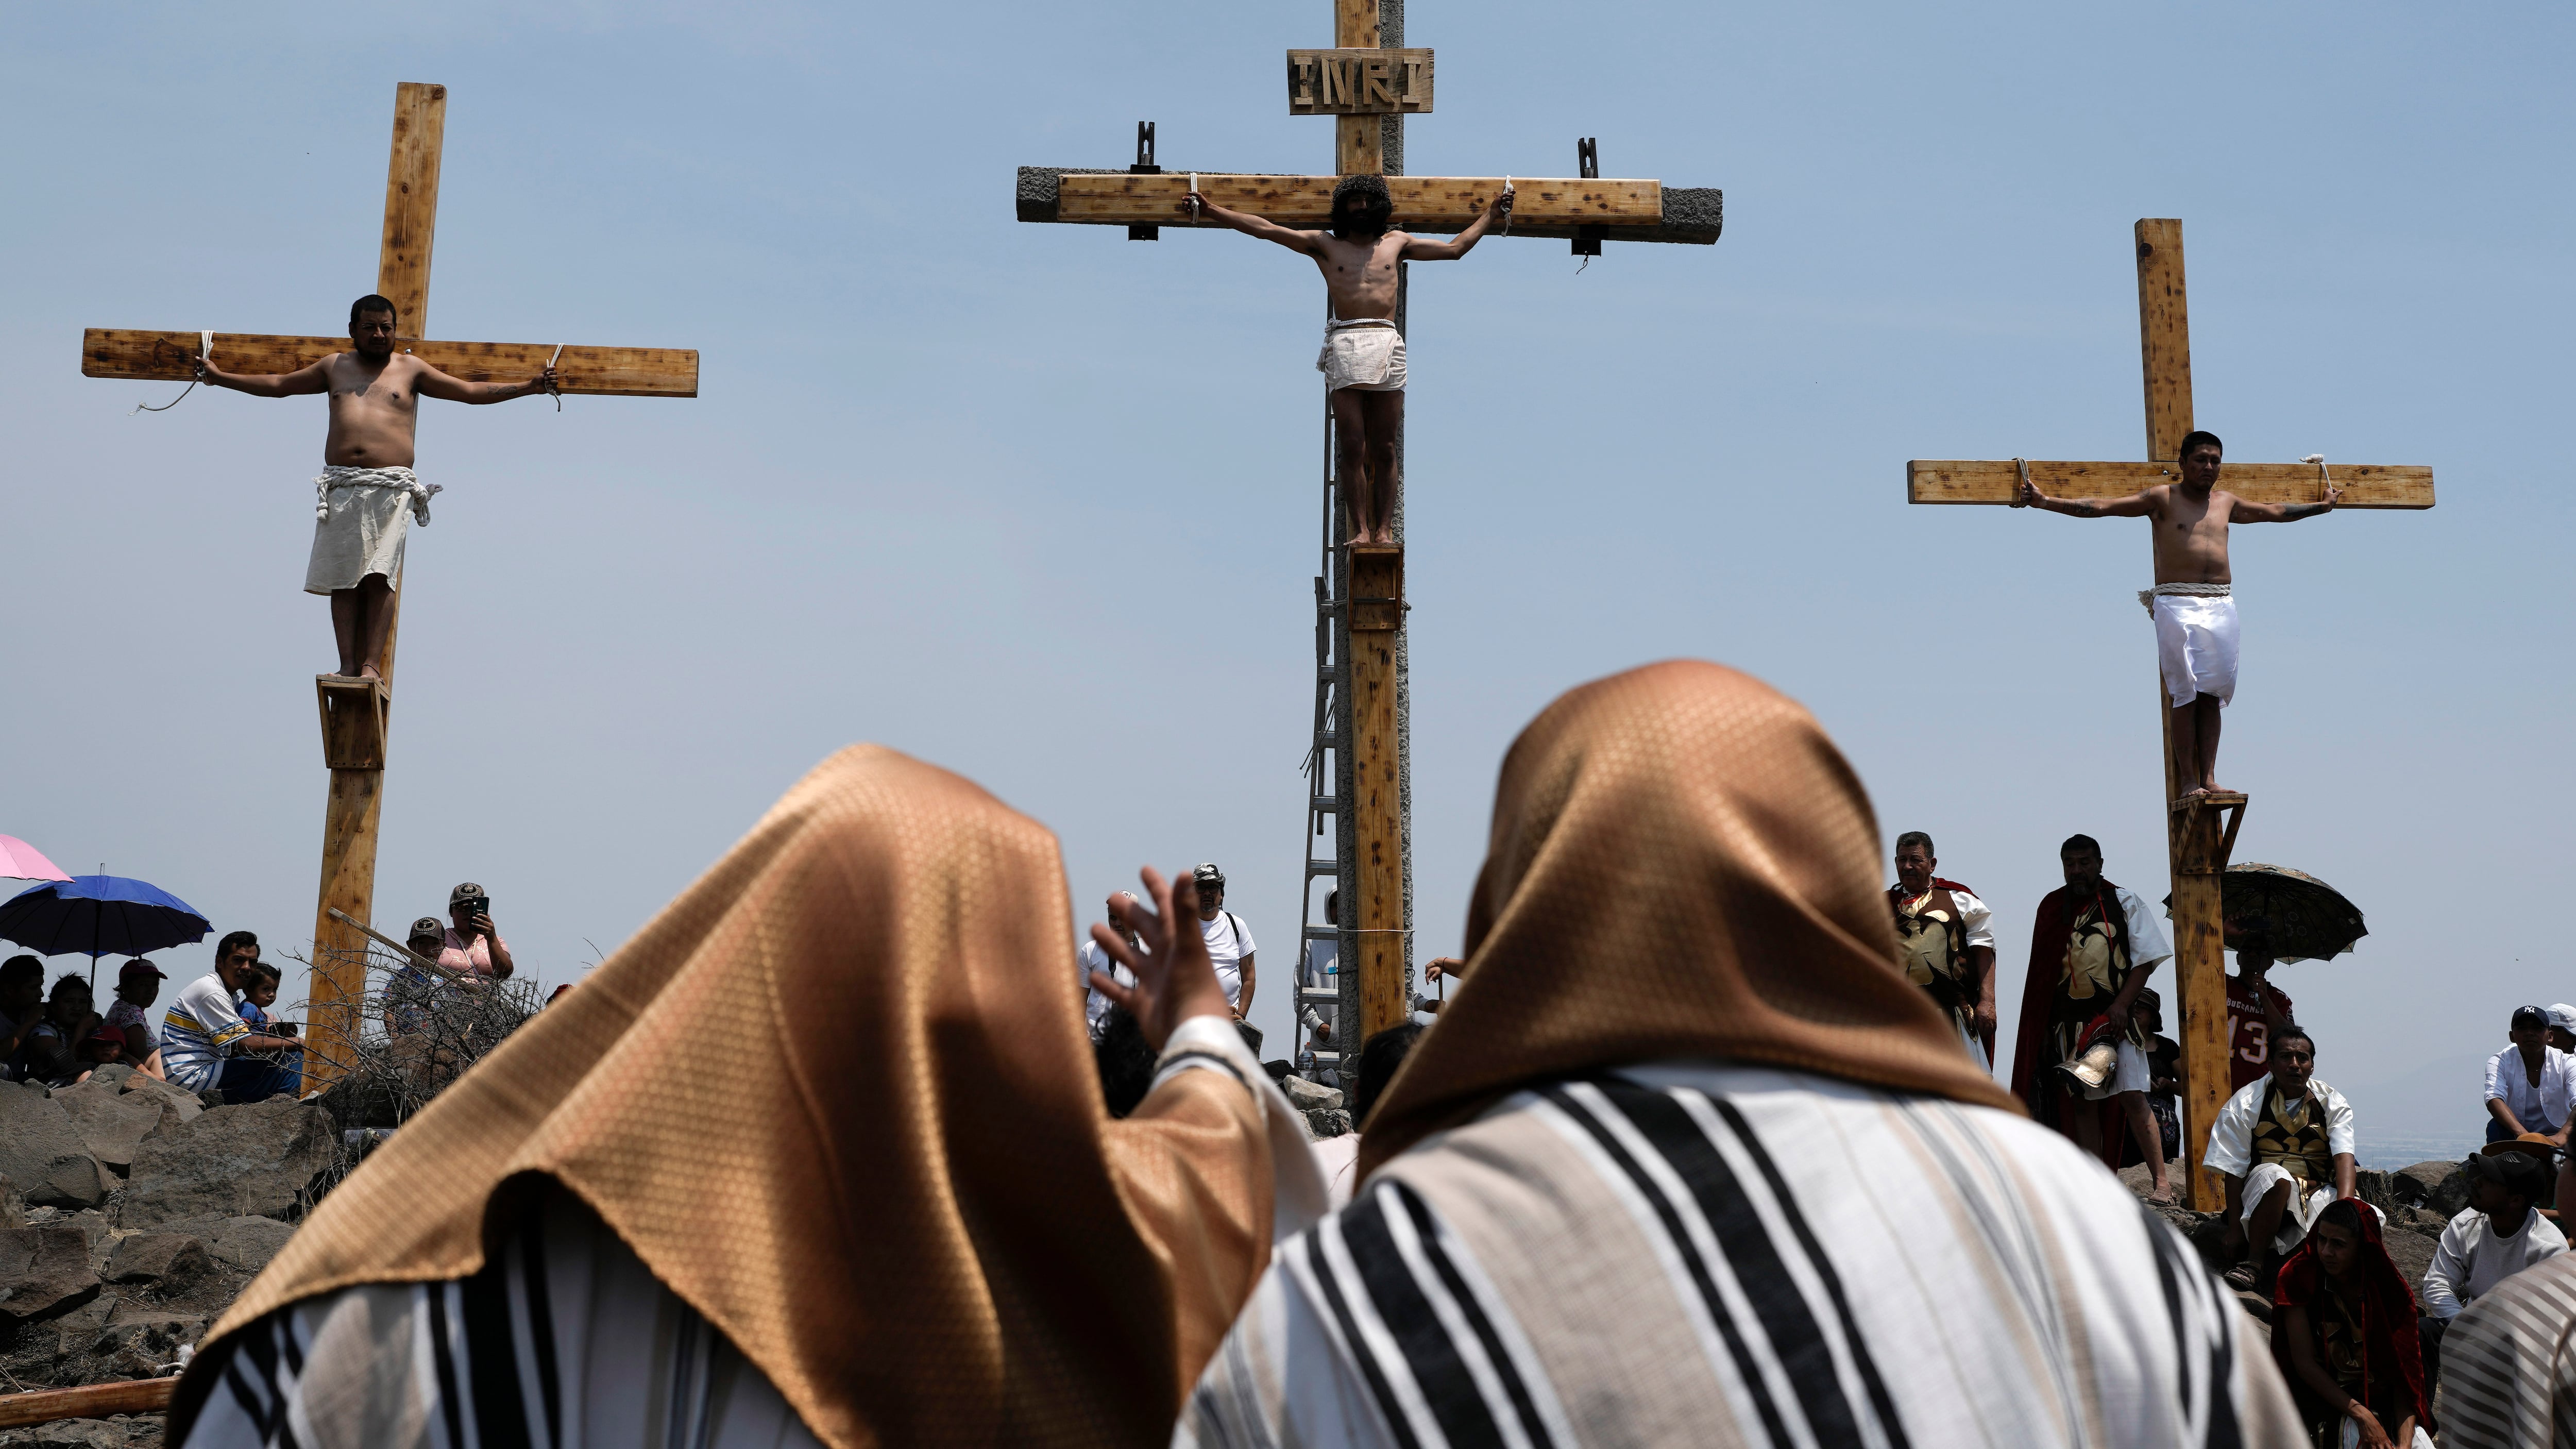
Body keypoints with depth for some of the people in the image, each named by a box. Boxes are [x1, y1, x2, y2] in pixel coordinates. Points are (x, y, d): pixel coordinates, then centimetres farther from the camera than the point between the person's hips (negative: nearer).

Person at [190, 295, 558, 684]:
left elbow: (471, 391, 13)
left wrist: (529, 387, 4)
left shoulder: (410, 369, 14)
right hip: (341, 485, 3)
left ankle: (372, 665, -14)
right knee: (343, 579, -5)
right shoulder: (335, 367, 21)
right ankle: (348, 666, -6)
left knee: (379, 576, -13)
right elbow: (278, 384, 32)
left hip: (390, 486, -2)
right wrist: (220, 377, 34)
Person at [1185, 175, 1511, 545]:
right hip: (1345, 344, -1)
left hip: (1388, 344, 1)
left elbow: (1454, 248, 31)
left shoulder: (1396, 243, 22)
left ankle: (1384, 529, -2)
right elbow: (1266, 229, 12)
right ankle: (1361, 529, -8)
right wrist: (1213, 211, 6)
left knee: (1384, 449, -2)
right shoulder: (1326, 245, 17)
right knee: (1352, 447, -8)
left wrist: (1489, 217, 34)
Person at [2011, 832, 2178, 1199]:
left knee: (2132, 1098, -11)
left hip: (2114, 1018, -4)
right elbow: (2041, 974, 16)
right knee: (2082, 1103, 3)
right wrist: (2042, 1027, 11)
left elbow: (2146, 958, -2)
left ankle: (2161, 1181, -7)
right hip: (2067, 1023, 4)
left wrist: (2122, 1004, -15)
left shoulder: (2124, 902, 3)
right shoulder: (2051, 908, 12)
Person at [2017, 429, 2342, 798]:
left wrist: (2323, 505, 44)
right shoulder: (2163, 498, 4)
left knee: (2212, 694, 1)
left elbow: (2275, 511, 35)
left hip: (2221, 605, 4)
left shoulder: (2226, 502, 18)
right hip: (2177, 604, -4)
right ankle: (2188, 782, -7)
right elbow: (2102, 506, -2)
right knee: (2185, 694, -7)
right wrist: (2046, 502, -10)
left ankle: (2209, 777, 1)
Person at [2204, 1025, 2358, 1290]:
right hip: (2263, 1195, -1)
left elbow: (2344, 1158, -13)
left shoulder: (2332, 1104, 3)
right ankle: (2253, 1265, -29)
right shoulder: (2245, 1104, -2)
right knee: (2274, 1174, -38)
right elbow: (2233, 1171, -5)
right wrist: (2235, 1229, -13)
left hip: (2318, 1195, 1)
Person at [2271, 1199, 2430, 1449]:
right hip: (2318, 1392, -2)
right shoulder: (2297, 1276, -13)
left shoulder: (2391, 1290, -9)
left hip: (2380, 1396, 2)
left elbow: (2405, 1373, -11)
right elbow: (2304, 1362, -14)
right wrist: (2360, 1415, -24)